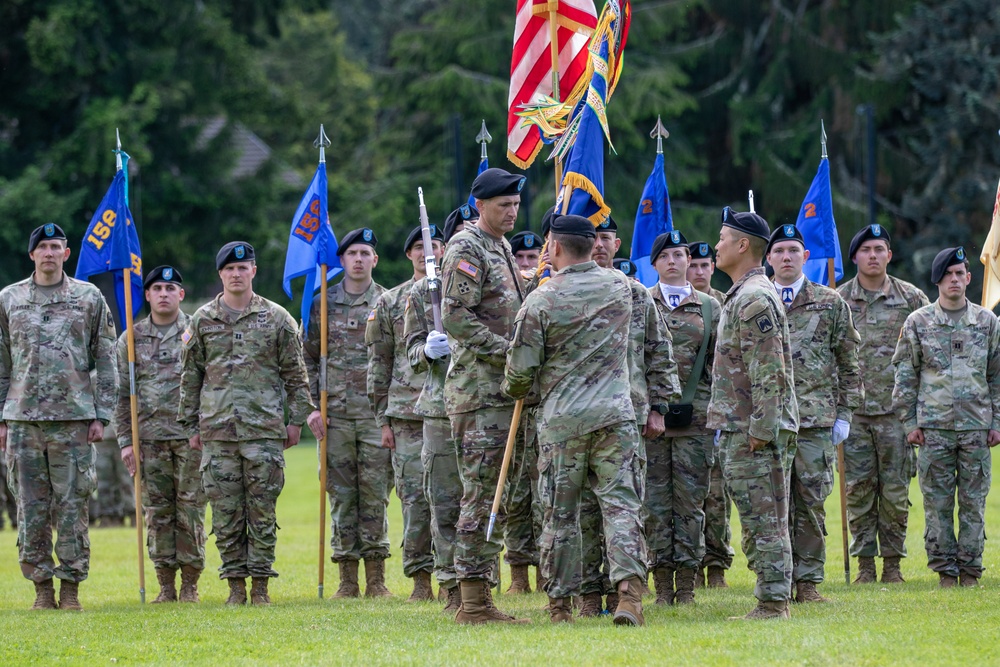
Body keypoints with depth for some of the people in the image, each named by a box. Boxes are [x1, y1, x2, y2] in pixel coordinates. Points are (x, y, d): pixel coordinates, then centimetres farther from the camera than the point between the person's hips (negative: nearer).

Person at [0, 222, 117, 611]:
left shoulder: (89, 298, 6)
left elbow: (106, 363, 6)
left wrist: (101, 416, -1)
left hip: (74, 418, -1)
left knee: (72, 505, -2)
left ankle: (71, 588, 3)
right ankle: (42, 588, 8)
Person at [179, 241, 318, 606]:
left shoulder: (277, 318, 6)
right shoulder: (202, 320, 9)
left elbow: (295, 374, 10)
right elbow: (190, 377, 13)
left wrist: (297, 419, 5)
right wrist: (191, 425, 10)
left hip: (265, 428, -1)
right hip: (217, 429, 1)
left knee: (263, 509, -2)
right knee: (226, 511, 0)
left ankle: (260, 586, 3)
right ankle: (236, 585, 6)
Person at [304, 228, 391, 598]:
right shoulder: (323, 304, 9)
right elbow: (309, 358, 13)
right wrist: (314, 406, 3)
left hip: (376, 416, -1)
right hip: (336, 416, 1)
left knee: (375, 495, -2)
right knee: (341, 497, 1)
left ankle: (376, 579, 3)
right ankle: (347, 579, 5)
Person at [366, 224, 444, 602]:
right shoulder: (390, 303, 11)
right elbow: (379, 365, 11)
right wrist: (383, 420, 5)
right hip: (408, 413, 1)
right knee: (414, 496, -2)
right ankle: (420, 577, 3)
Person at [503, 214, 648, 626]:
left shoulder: (541, 301, -7)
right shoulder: (620, 287, 5)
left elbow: (521, 370, -4)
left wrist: (512, 390, 17)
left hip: (561, 418, -2)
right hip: (615, 413, 2)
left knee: (560, 514, 7)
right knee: (620, 504, -1)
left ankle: (560, 603, 12)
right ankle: (628, 589, -19)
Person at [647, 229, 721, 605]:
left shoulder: (710, 309, 11)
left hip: (695, 419, 1)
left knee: (691, 501, 1)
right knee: (655, 501, 0)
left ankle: (687, 584, 6)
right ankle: (662, 584, 5)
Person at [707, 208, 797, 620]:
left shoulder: (754, 299, -15)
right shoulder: (740, 296, 19)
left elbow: (770, 373, -20)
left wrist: (760, 430, -22)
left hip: (754, 431, -11)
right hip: (740, 430, 11)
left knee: (764, 520, -8)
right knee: (757, 521, 12)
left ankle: (773, 603, -6)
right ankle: (769, 600, 15)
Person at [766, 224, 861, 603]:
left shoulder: (830, 303, 8)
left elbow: (849, 364, 10)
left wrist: (845, 414, 3)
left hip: (816, 418, 0)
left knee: (812, 501, 0)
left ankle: (808, 581, 5)